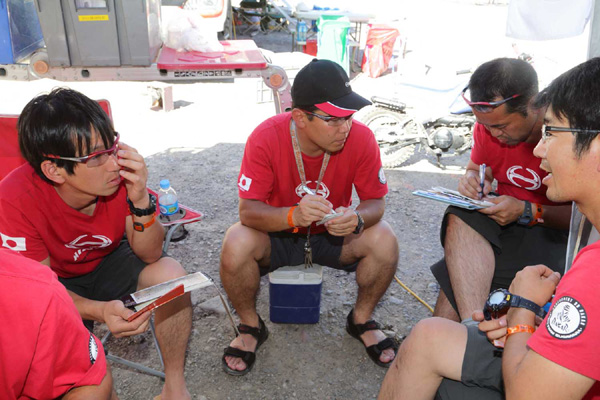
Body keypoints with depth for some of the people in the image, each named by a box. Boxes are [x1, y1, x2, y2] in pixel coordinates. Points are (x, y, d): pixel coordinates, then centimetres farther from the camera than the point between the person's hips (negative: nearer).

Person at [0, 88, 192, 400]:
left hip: (107, 262, 2)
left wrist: (140, 200, -35)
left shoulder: (120, 170, -25)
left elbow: (150, 255, -16)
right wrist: (99, 311, -42)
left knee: (171, 274, -24)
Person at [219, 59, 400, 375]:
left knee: (385, 241, -25)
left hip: (333, 235, 2)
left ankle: (361, 320, 6)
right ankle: (251, 326, 1)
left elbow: (375, 201, -11)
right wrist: (293, 215, -46)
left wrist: (357, 219, -36)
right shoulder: (266, 137, -25)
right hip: (277, 235, -1)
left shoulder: (361, 138, -21)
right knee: (235, 245, -31)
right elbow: (247, 210, -26)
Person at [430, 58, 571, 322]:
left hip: (554, 230, -5)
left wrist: (529, 212, -25)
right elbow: (476, 168, 16)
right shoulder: (489, 125, -2)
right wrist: (472, 179, -9)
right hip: (506, 219, 5)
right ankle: (474, 326, -35)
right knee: (460, 219, -30)